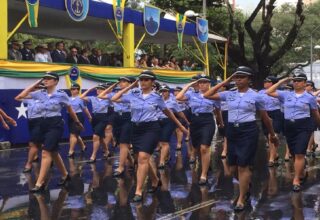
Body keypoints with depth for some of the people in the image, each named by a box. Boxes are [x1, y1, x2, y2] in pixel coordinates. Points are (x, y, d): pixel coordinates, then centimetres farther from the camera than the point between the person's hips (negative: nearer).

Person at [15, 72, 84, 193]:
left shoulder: (61, 94, -8)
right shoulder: (40, 93, 3)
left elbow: (70, 110, 7)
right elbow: (19, 97, -1)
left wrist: (78, 122, 18)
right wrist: (36, 84, 0)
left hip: (56, 125, -6)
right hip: (44, 124, 6)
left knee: (46, 152, -14)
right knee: (53, 152, 15)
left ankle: (40, 183, -14)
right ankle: (65, 175, 35)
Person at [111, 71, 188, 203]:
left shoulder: (156, 97, 1)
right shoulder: (133, 95, 5)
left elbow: (167, 112, 13)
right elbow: (114, 99, 4)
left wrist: (180, 125, 20)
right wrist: (130, 86, 5)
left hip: (151, 129, -4)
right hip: (136, 129, 4)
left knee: (143, 158, -18)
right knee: (143, 159, 14)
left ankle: (138, 192, -18)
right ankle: (155, 181, 40)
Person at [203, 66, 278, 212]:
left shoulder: (256, 96, -2)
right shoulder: (229, 94, 6)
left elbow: (265, 117, 7)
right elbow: (207, 95, 3)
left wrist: (272, 134, 15)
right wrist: (224, 82, 2)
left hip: (248, 131, -4)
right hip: (232, 130, 5)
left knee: (243, 166, -5)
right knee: (233, 166, 9)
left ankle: (241, 199, 6)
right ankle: (246, 185, 39)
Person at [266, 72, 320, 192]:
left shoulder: (310, 97, 1)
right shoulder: (286, 95, 6)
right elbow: (269, 92, 2)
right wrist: (281, 81, 3)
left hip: (303, 127, -4)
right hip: (289, 126, 4)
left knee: (299, 154, -12)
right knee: (294, 154, 12)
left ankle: (296, 180, -7)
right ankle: (302, 173, 35)